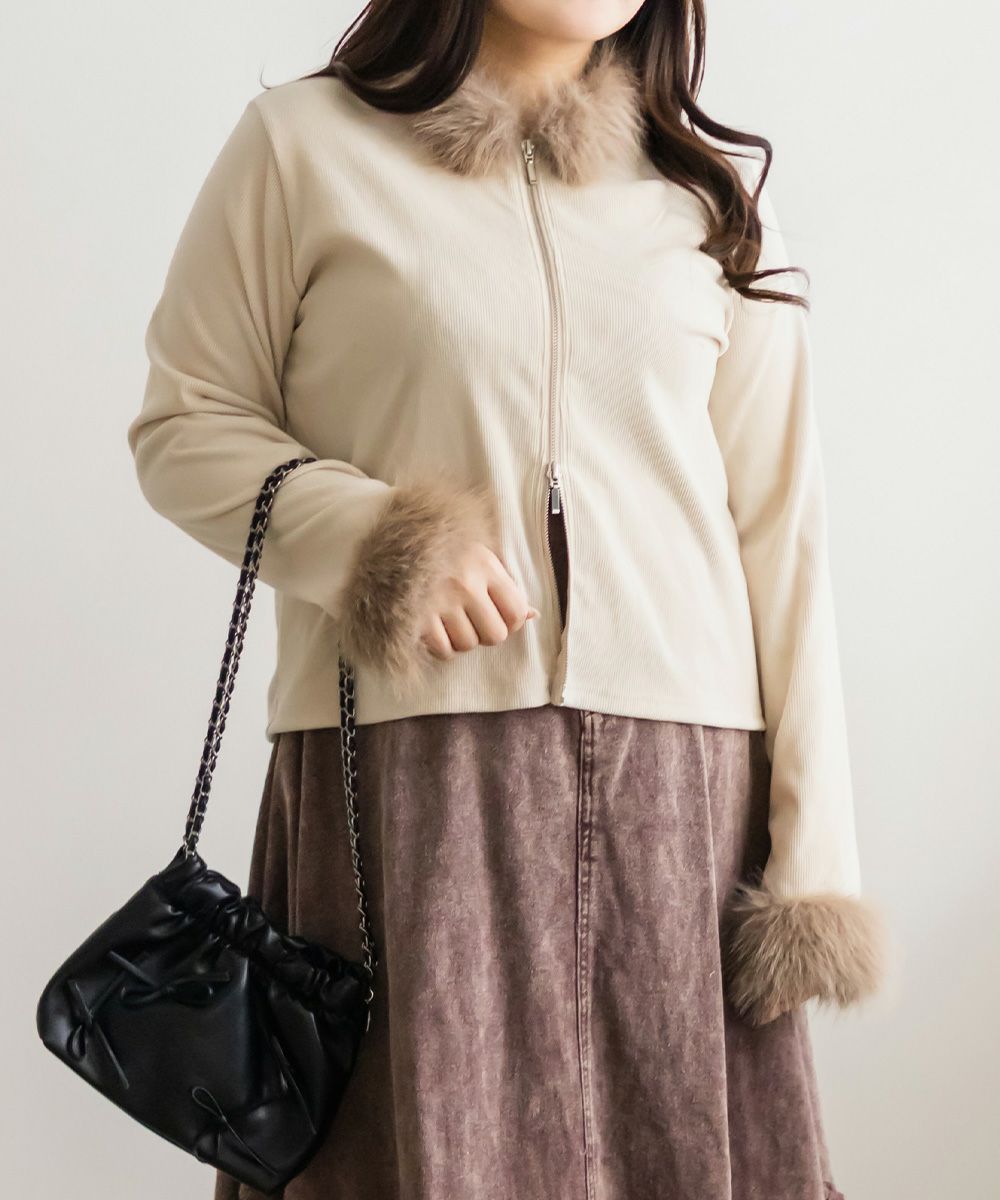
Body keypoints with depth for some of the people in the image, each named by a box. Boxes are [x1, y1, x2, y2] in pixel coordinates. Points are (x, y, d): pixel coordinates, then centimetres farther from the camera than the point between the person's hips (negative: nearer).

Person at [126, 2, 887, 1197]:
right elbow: (186, 422, 7)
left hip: (678, 782, 3)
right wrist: (366, 537, -13)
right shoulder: (303, 143, 5)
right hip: (410, 768, -2)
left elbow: (781, 531, 7)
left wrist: (816, 854, 1)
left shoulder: (715, 192, 12)